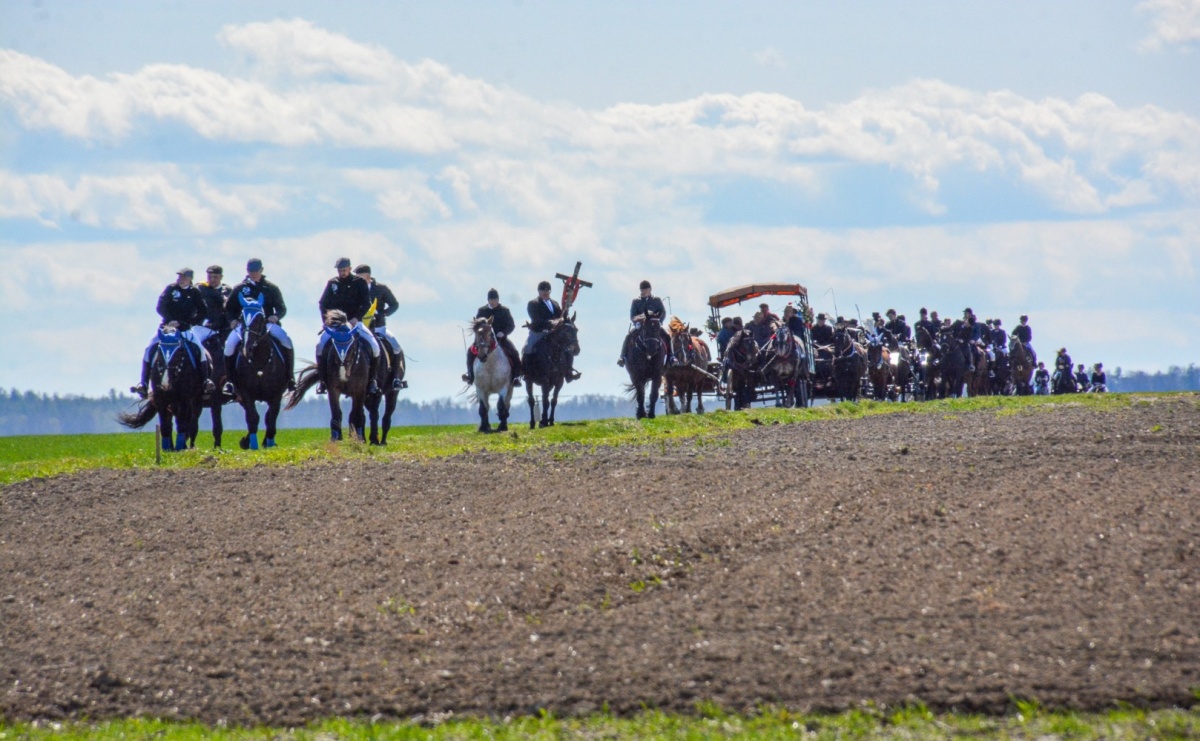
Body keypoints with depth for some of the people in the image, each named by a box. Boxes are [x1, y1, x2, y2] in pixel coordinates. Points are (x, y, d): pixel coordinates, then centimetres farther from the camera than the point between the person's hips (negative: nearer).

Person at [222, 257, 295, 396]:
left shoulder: (271, 288, 10)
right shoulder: (239, 289, 12)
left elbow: (282, 308, 11)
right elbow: (229, 309, 16)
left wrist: (276, 316, -11)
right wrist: (233, 320, -4)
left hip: (267, 323, 0)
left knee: (286, 343, -26)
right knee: (230, 346, -27)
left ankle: (289, 378, -15)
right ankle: (229, 380, -12)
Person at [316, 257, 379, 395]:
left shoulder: (360, 283, 2)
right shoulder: (332, 283, 8)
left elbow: (366, 303, -3)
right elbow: (323, 303, 8)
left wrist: (356, 318, -17)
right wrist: (326, 320, -7)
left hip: (354, 322, -1)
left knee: (374, 346, -19)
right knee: (321, 345, -24)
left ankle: (371, 379, -1)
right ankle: (321, 380, -12)